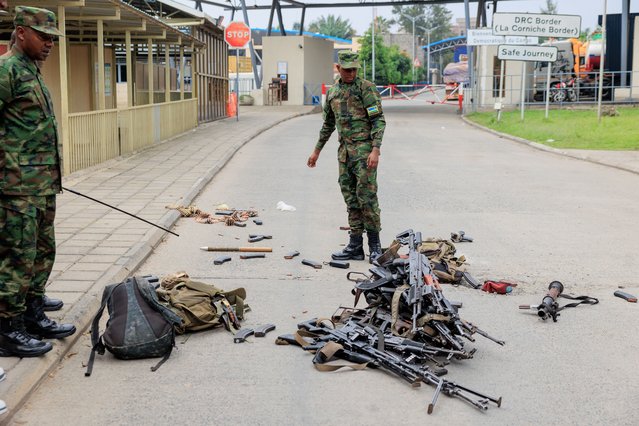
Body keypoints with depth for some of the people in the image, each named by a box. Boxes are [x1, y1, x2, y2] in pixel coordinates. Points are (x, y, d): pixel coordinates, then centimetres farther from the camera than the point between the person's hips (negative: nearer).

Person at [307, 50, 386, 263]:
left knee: (366, 195, -9)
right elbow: (328, 124, 24)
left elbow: (379, 120, -11)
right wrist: (316, 151, 24)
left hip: (364, 149, -6)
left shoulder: (366, 88, -6)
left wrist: (375, 149, -21)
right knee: (351, 198, 7)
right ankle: (355, 246, 12)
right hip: (344, 150, 7)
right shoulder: (332, 92, 14)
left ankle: (374, 244, 1)